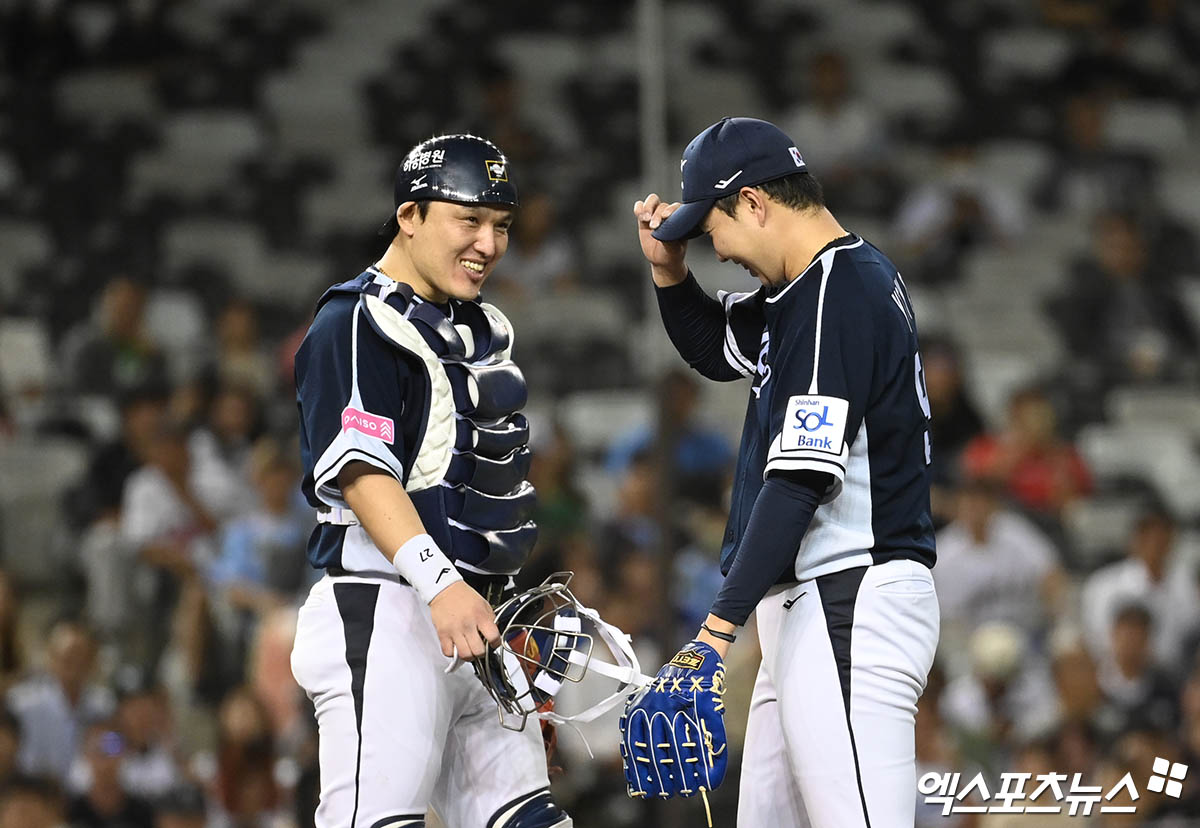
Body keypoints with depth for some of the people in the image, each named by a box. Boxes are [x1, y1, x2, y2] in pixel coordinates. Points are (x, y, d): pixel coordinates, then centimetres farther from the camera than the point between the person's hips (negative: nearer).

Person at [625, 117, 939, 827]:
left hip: (852, 603, -11)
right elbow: (716, 348, 35)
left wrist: (719, 629, -25)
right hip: (808, 609, 11)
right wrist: (668, 267, 15)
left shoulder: (839, 295, -15)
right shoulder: (807, 288, 16)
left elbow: (799, 482, -22)